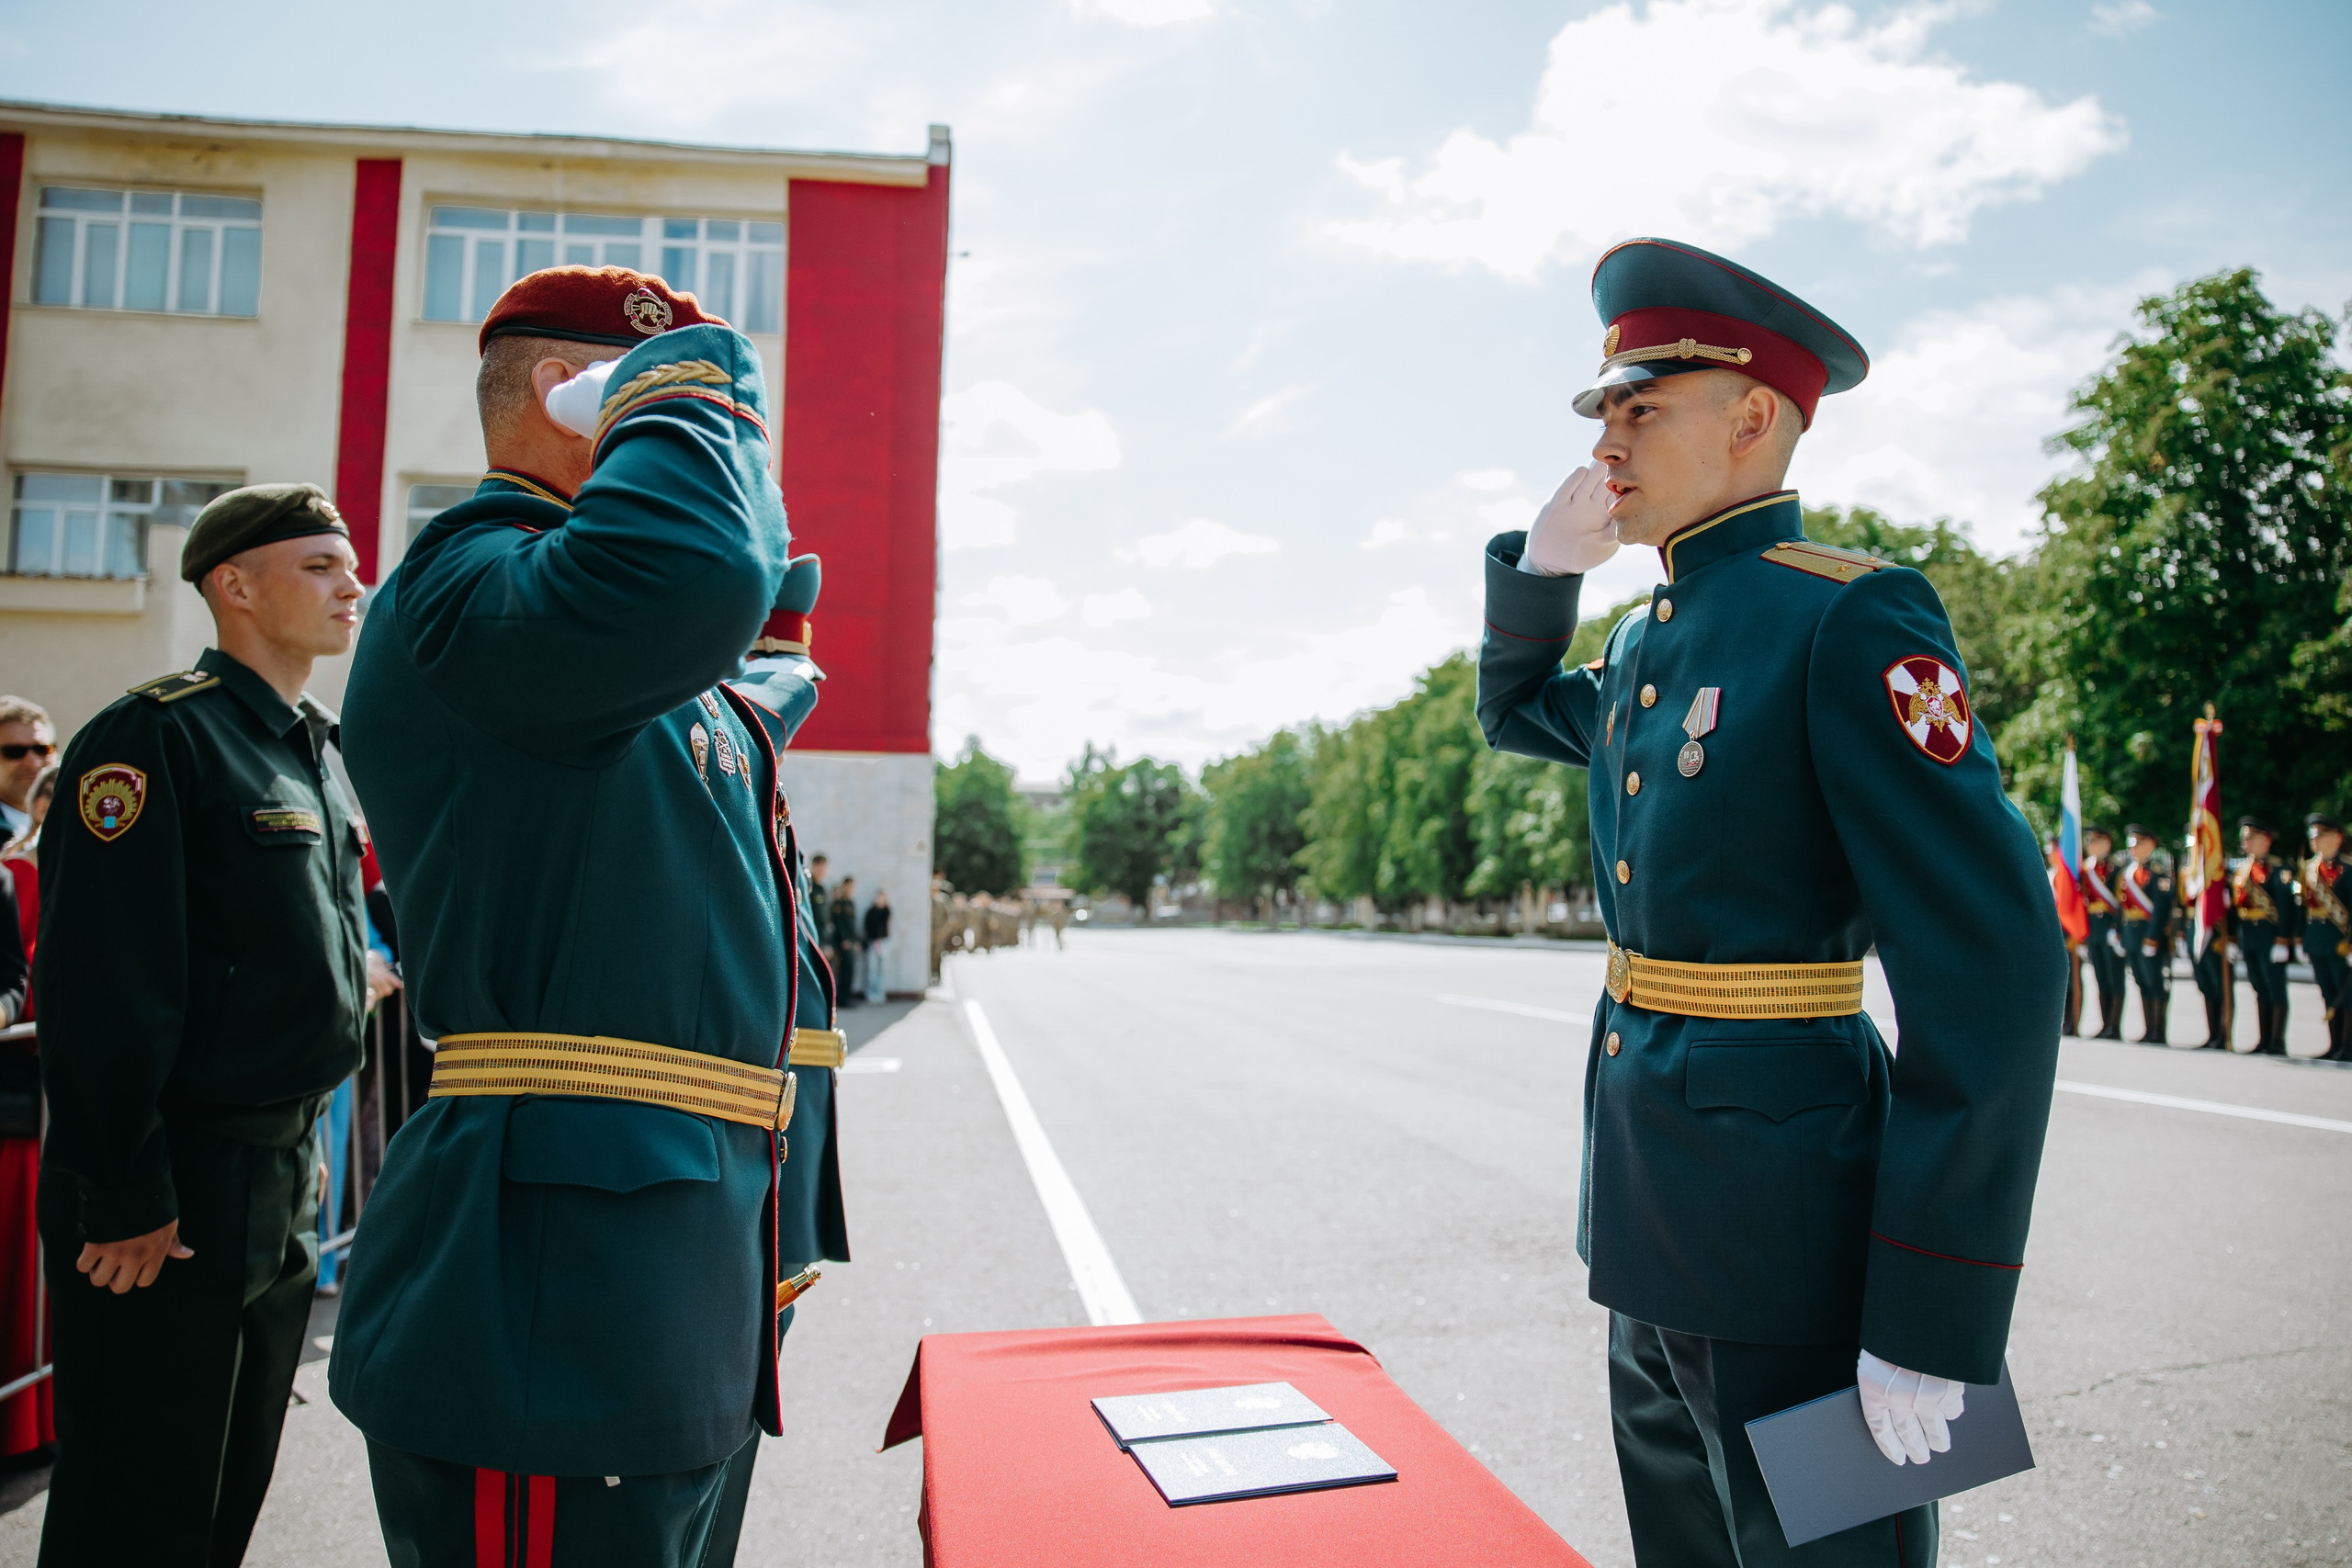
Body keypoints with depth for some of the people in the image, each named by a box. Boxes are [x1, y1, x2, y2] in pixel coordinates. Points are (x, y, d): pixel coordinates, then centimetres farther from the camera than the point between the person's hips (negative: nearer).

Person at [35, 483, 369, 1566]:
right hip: (175, 1192, -8)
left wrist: (303, 1144, 17)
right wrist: (127, 1197, -19)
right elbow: (100, 989, -20)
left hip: (283, 1183, 8)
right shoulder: (157, 736, -15)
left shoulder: (314, 756, 13)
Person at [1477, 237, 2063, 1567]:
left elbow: (1995, 968, -20)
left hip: (1787, 1240, -8)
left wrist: (1933, 1323, -20)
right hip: (1658, 1213, 8)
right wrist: (1543, 565, 10)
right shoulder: (1649, 641, 10)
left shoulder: (1851, 620, -15)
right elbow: (1515, 713, 31)